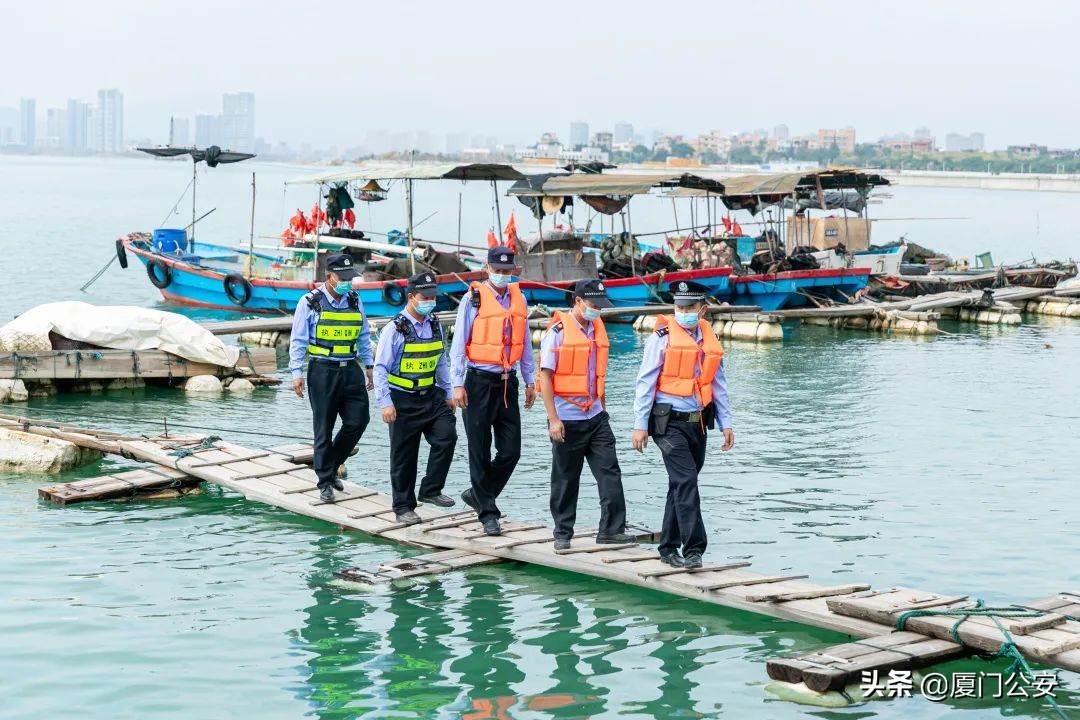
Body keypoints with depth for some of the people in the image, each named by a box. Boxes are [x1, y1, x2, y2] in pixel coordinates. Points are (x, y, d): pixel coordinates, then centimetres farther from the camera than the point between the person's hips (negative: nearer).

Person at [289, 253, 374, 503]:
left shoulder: (354, 300, 9)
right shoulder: (311, 303, -5)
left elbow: (363, 336, 18)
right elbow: (298, 340, -4)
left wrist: (368, 366, 16)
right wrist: (297, 373, -10)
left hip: (351, 370, 5)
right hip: (323, 372, -5)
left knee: (357, 421, 0)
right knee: (324, 428, 0)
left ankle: (331, 467, 21)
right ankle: (325, 481, 9)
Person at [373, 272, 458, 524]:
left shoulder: (435, 325, 6)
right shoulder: (395, 329, -12)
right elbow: (381, 368, -12)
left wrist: (447, 394, 17)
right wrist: (386, 403, -18)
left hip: (432, 396, 5)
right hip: (404, 400, -5)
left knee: (446, 436, -15)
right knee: (404, 456, 3)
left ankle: (430, 490, 0)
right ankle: (403, 507, 16)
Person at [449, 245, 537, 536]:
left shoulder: (518, 298, 9)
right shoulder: (473, 298, -6)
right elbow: (459, 343, -6)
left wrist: (530, 381, 14)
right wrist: (457, 384, -10)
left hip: (507, 382, 5)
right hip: (480, 382, -5)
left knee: (511, 451, 2)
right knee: (480, 452, 1)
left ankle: (477, 494, 22)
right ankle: (488, 513, 9)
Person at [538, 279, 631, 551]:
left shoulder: (597, 329, 9)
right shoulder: (558, 332, -10)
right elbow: (546, 377, -11)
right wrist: (553, 419, -16)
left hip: (595, 417, 6)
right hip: (567, 420, -5)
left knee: (610, 472, -2)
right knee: (565, 480, 5)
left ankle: (611, 529, 1)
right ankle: (563, 534, 16)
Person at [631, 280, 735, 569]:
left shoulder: (709, 337, 10)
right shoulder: (663, 335, -7)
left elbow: (718, 382, 18)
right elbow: (646, 380, -6)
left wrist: (725, 423, 15)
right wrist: (640, 424, -9)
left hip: (697, 423, 6)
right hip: (670, 423, -6)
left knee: (682, 486, 12)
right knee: (686, 483, -15)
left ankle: (669, 547, 22)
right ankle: (693, 549, -14)